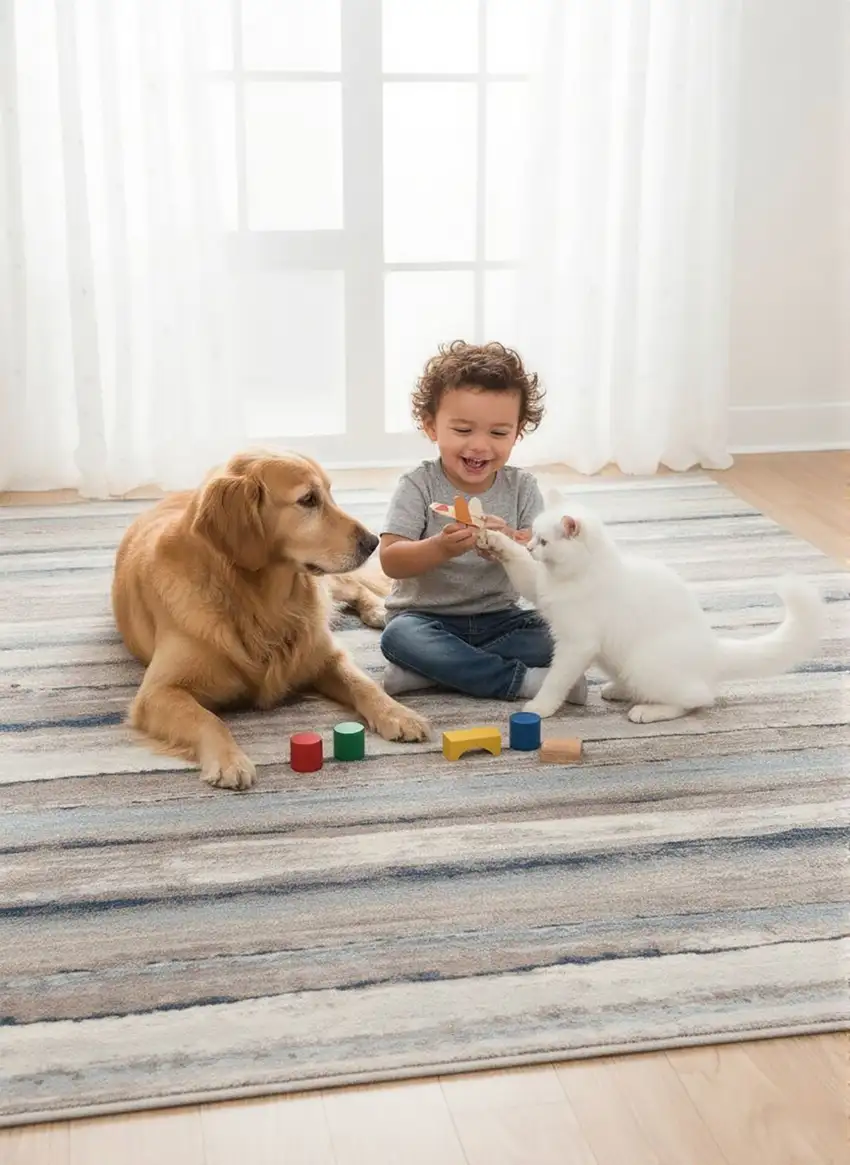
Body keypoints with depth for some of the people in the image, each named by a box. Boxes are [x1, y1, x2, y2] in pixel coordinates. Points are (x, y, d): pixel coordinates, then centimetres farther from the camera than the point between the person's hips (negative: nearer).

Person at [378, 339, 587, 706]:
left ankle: (431, 670, -23)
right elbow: (391, 561, -18)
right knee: (399, 636, -34)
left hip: (498, 618, 3)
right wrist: (440, 548, -39)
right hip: (425, 616, -2)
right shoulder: (418, 486, -8)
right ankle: (523, 679, -28)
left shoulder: (521, 487, -1)